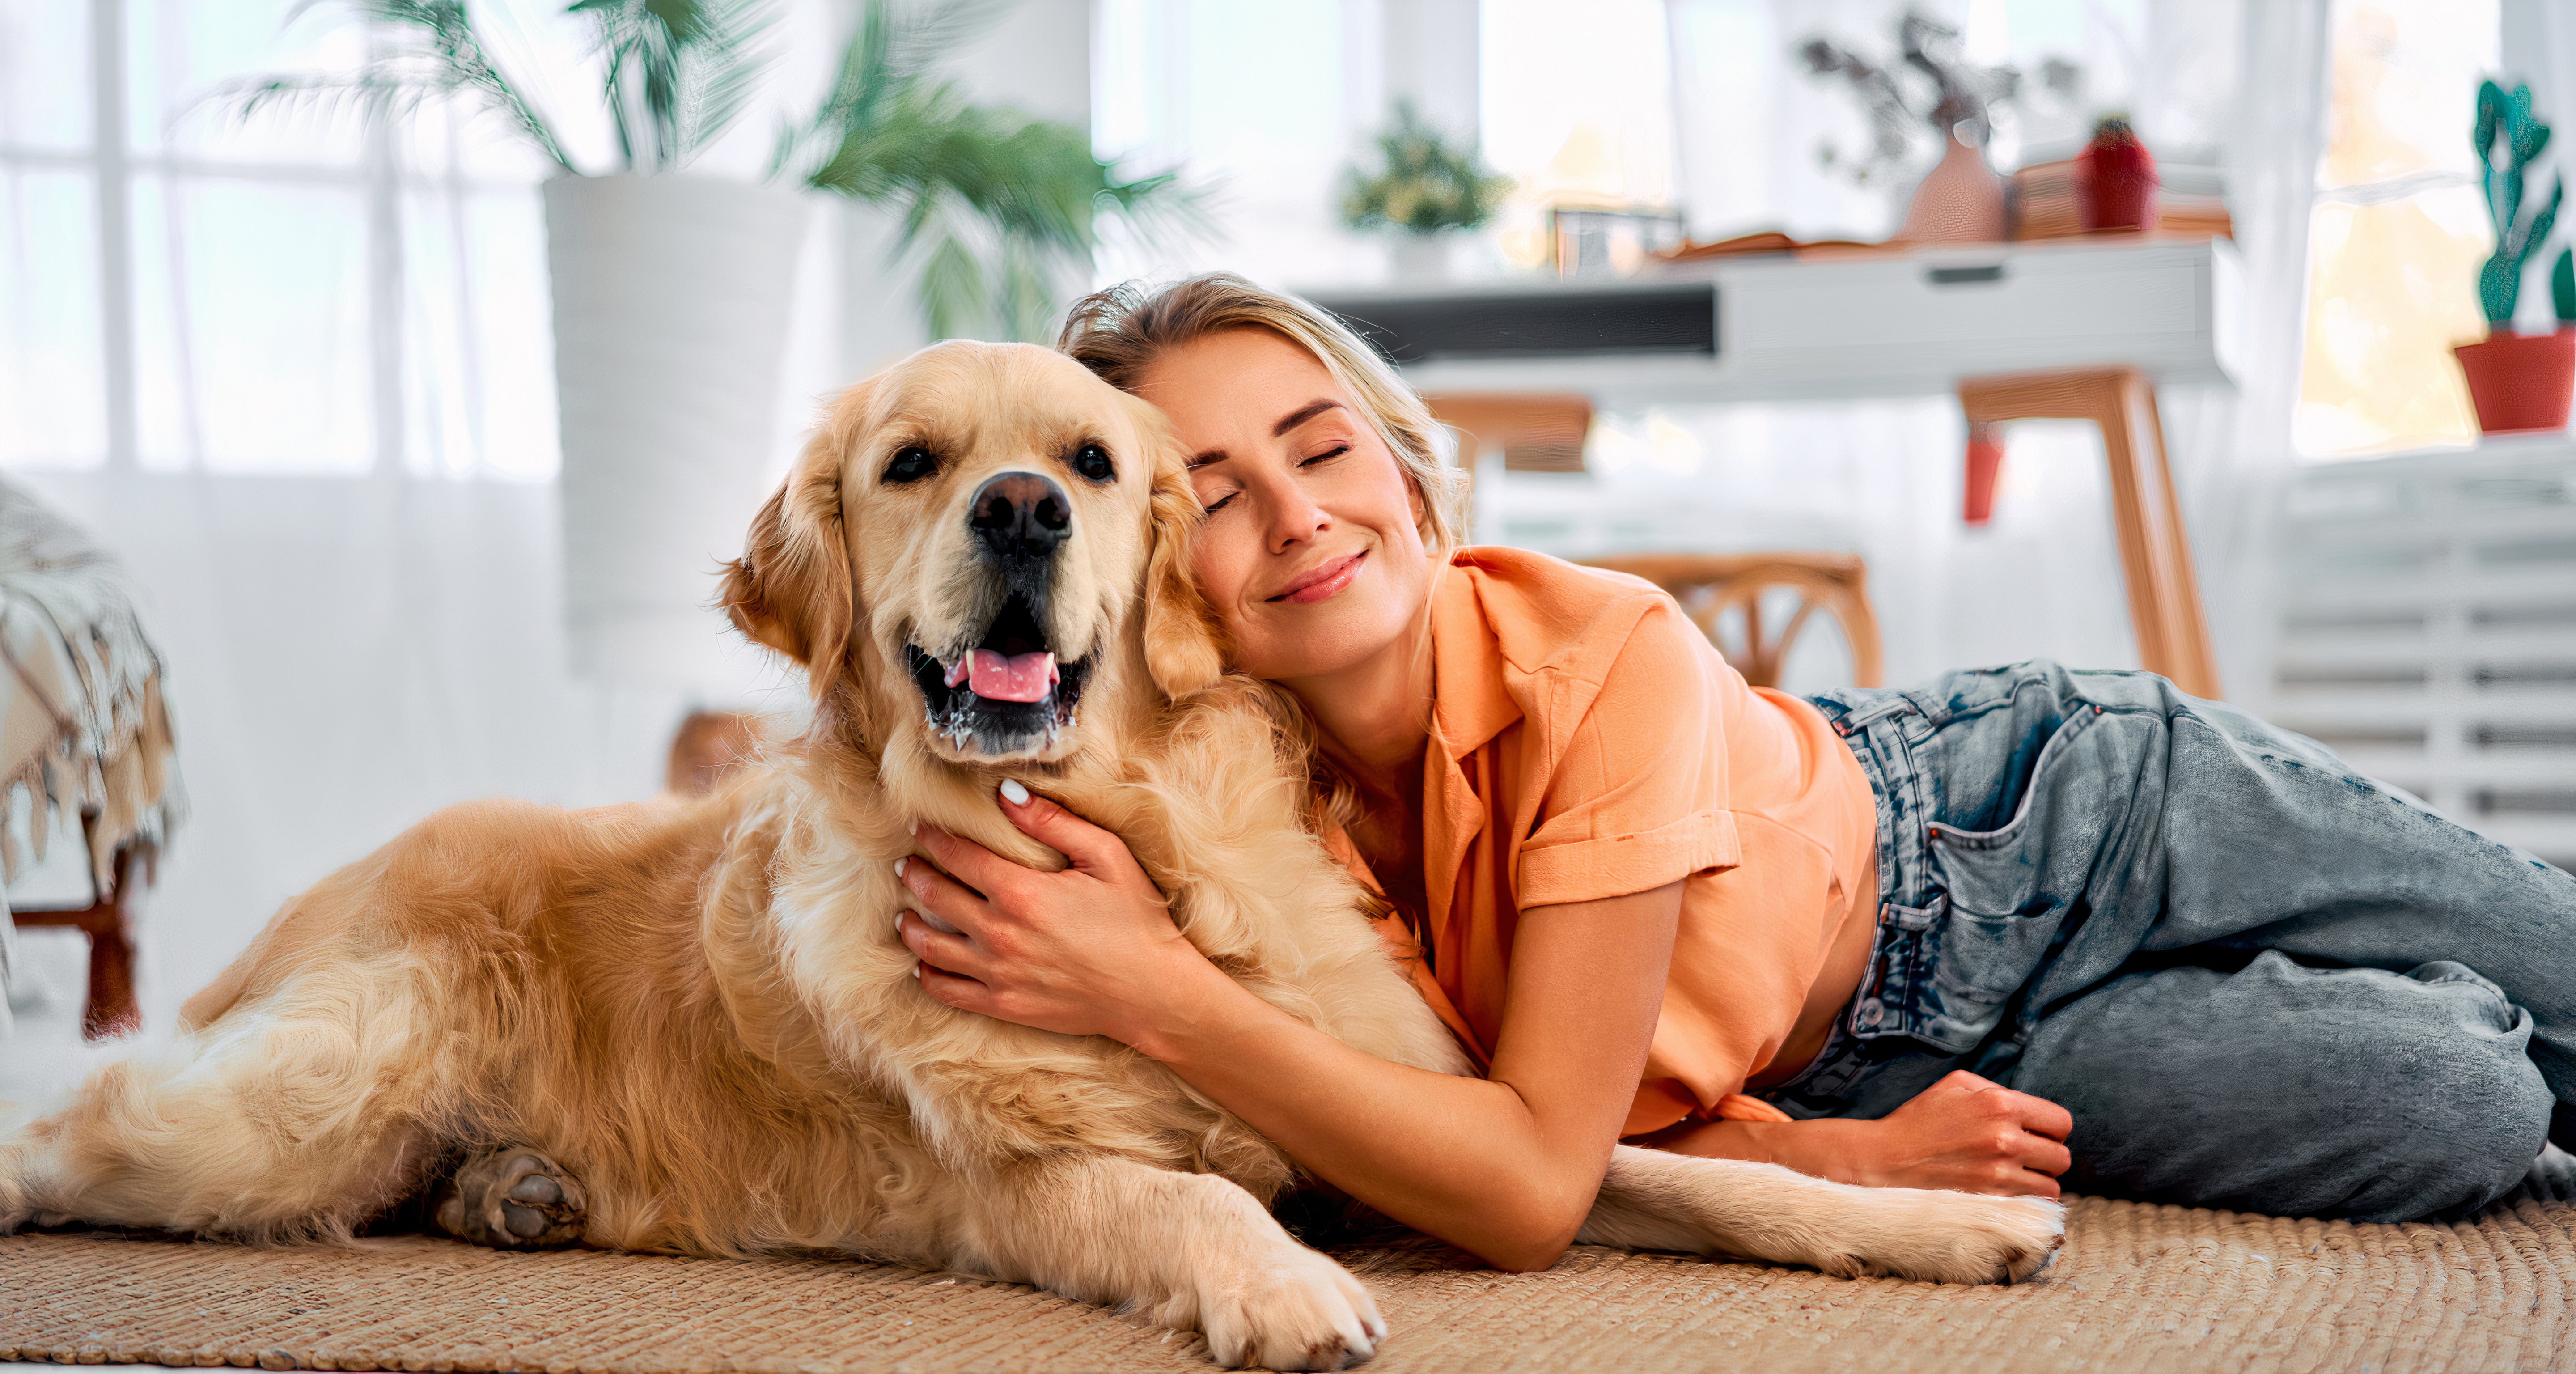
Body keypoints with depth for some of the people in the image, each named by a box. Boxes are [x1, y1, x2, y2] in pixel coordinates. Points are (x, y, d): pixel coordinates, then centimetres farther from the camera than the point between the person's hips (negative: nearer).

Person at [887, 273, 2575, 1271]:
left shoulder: (1607, 658, -35)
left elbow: (1539, 1176, -38)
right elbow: (1510, 1165, -16)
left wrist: (1164, 995, -46)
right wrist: (1844, 1153, -31)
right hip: (1861, 1068, 2)